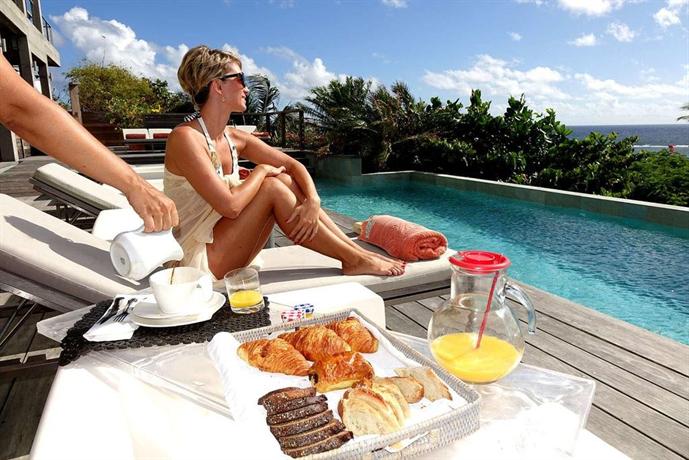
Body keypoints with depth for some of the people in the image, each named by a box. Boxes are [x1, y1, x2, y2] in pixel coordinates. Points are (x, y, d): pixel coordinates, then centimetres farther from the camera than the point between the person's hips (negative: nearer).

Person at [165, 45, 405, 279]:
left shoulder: (234, 138, 4)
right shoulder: (185, 138, -18)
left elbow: (294, 165, 2)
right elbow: (230, 206, -28)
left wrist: (313, 200, -17)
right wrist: (261, 171, -12)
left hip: (222, 248, 7)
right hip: (199, 261, -7)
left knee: (284, 180, -7)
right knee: (272, 187, -20)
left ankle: (359, 251, -6)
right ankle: (353, 260, -12)